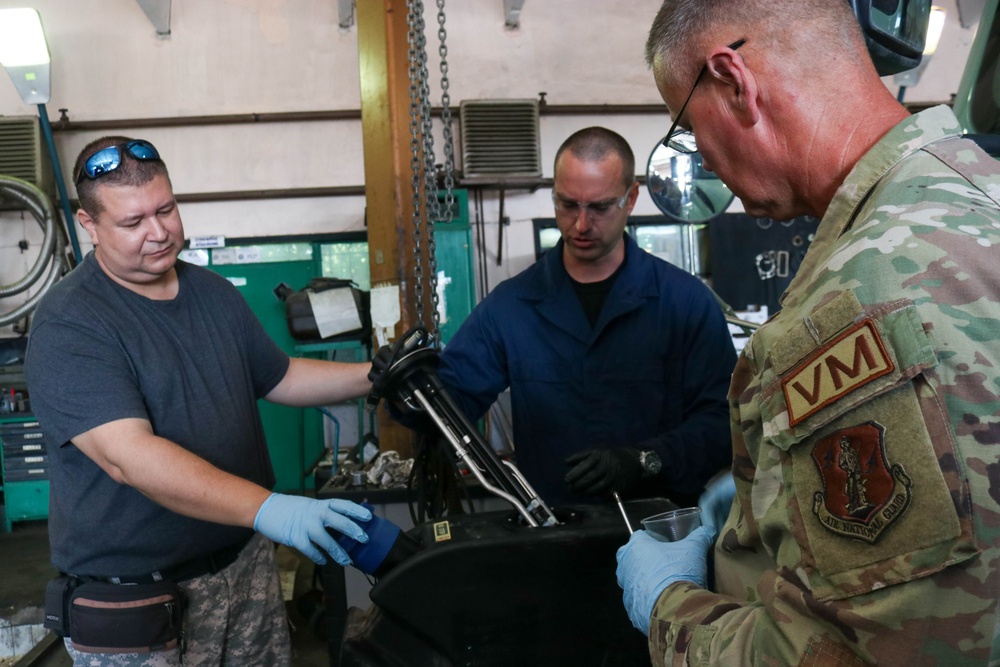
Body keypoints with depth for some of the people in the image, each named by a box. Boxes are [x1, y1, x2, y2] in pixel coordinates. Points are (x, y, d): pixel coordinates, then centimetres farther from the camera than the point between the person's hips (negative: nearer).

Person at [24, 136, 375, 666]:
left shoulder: (215, 292, 6)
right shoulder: (68, 325, -17)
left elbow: (278, 378, 15)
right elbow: (128, 456, -29)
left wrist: (374, 375, 1)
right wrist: (265, 509, -39)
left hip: (246, 560, 6)